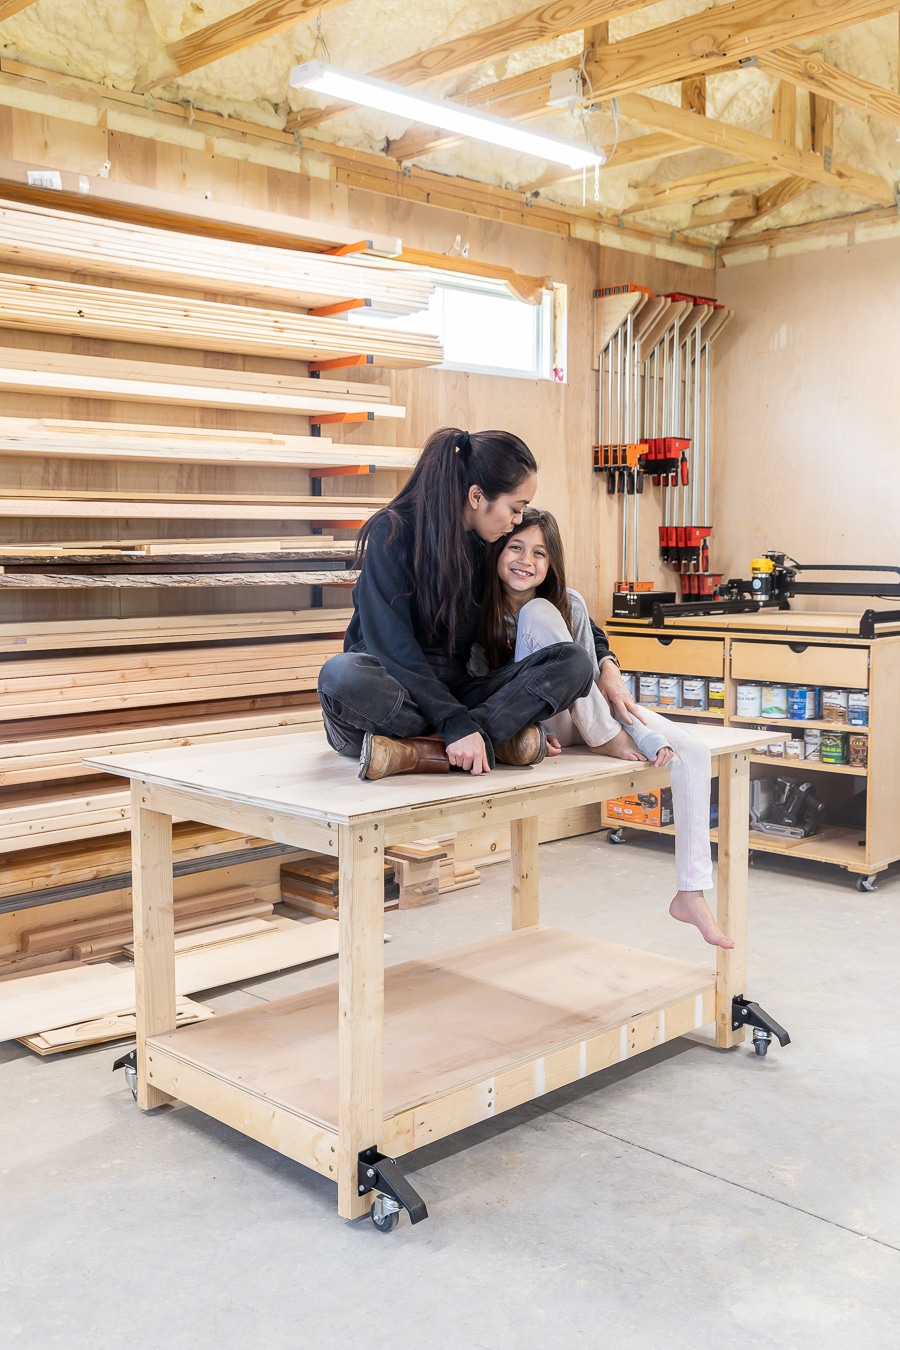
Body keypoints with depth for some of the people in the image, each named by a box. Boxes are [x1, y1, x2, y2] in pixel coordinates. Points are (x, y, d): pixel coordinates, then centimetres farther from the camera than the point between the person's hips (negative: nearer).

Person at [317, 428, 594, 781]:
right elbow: (392, 645, -19)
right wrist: (456, 724, -29)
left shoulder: (487, 545, 7)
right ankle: (497, 738, -31)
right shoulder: (393, 532, -10)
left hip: (455, 692, 5)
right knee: (341, 675, -40)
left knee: (574, 661, -17)